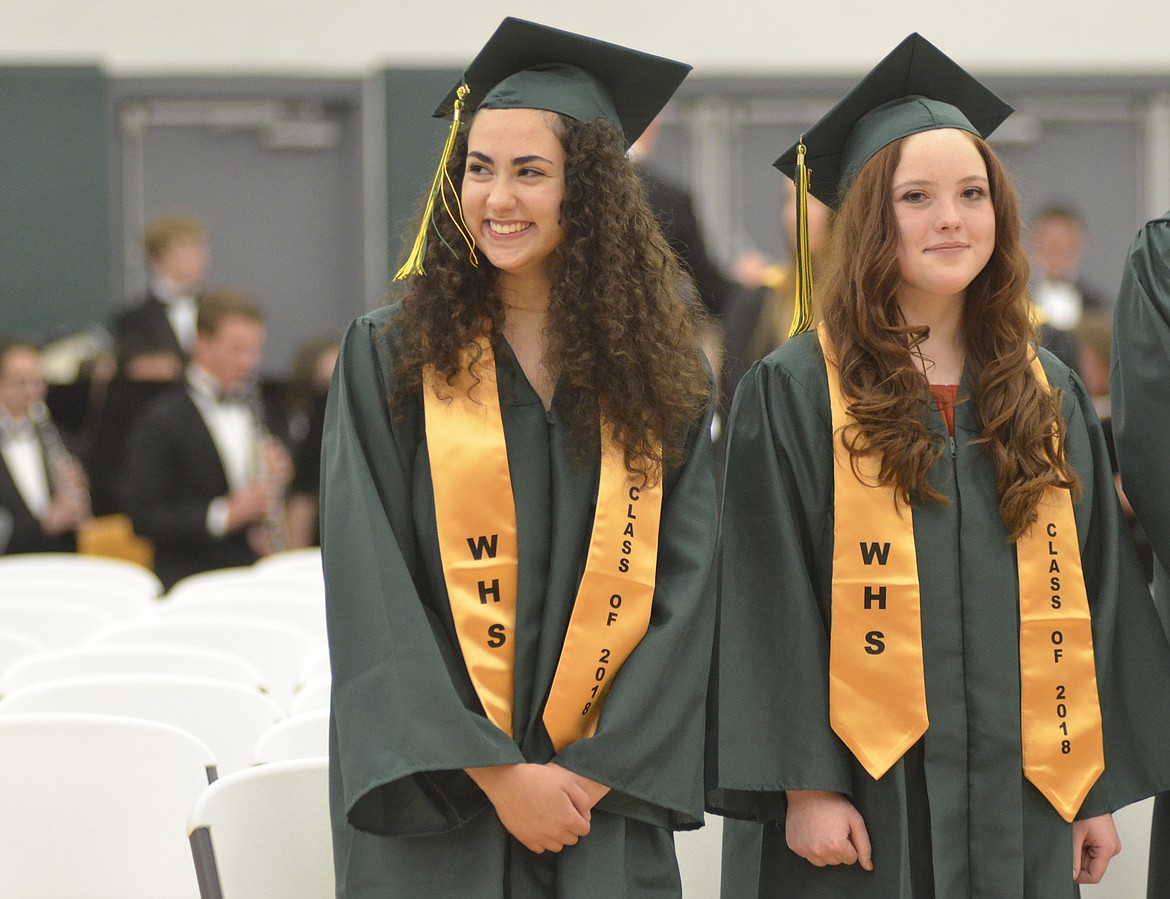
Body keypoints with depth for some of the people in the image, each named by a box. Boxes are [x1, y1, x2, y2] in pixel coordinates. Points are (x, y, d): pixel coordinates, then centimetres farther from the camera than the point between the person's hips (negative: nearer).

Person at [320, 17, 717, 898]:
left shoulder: (662, 375, 5)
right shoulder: (390, 357, 1)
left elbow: (687, 592, 0)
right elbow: (373, 596, -6)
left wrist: (593, 774, -10)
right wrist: (492, 772, -13)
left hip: (605, 806, 1)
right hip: (433, 806, -1)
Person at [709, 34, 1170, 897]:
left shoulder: (1052, 397, 10)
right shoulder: (794, 393, -2)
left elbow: (1100, 596, 11)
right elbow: (770, 607, -7)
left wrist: (1100, 786, 6)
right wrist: (801, 785, -15)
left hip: (1018, 806, 4)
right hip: (857, 808, -4)